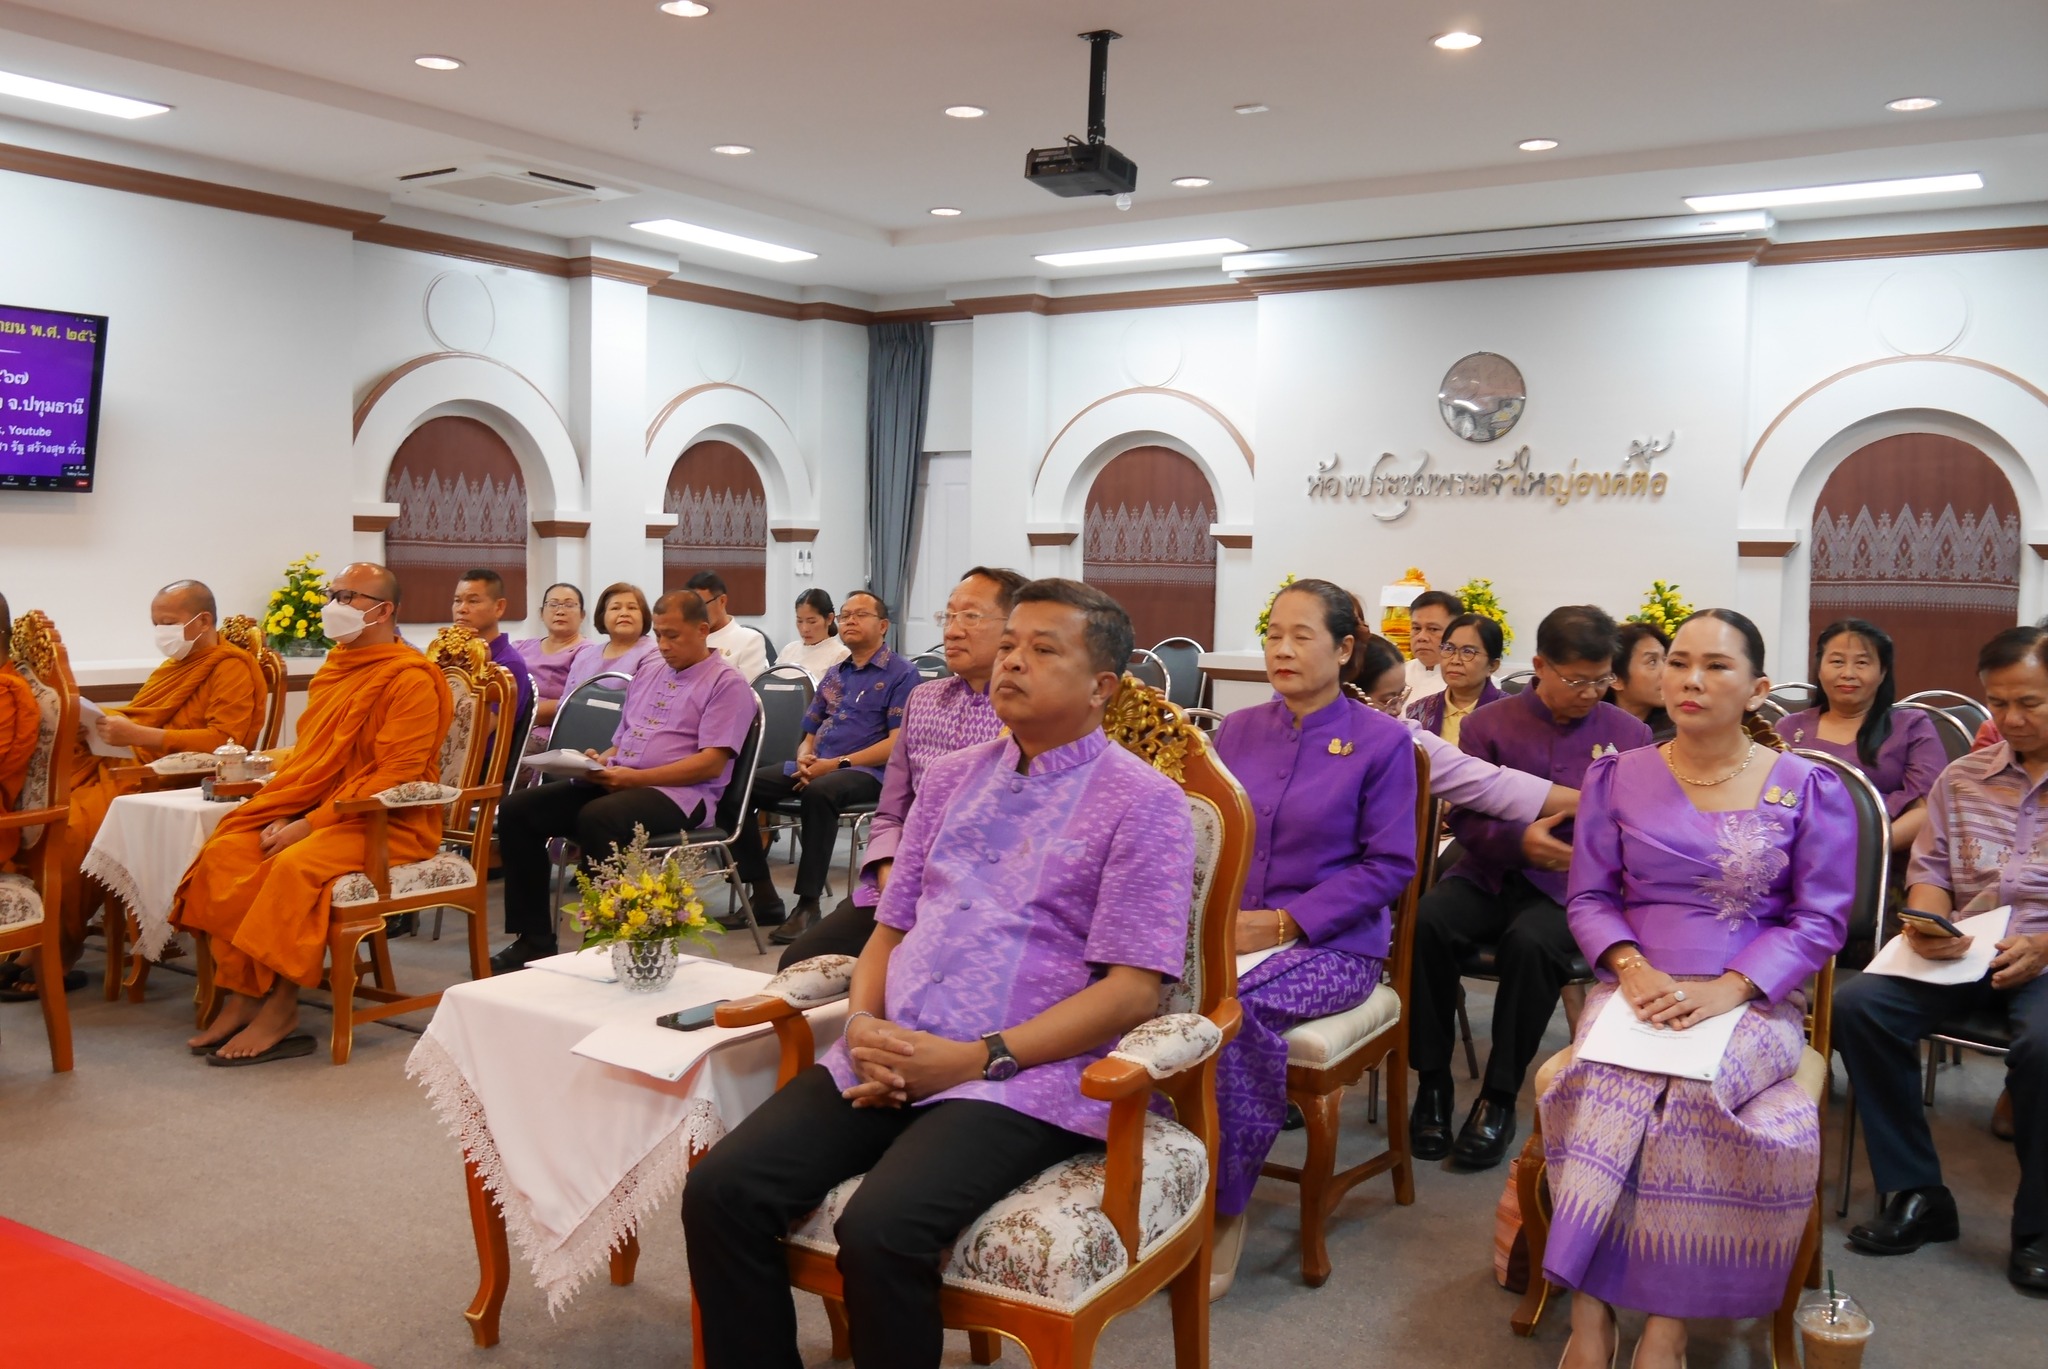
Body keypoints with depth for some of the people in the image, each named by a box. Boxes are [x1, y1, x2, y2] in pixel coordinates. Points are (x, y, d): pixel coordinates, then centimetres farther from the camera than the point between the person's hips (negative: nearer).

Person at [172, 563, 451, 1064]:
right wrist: (283, 817, -2)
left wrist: (312, 824, -20)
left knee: (295, 865, -31)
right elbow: (306, 759, 17)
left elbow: (394, 777, -18)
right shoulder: (334, 670, 16)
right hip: (311, 812, 8)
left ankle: (280, 1010, -19)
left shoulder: (411, 679, -12)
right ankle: (242, 996, -11)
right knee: (225, 851, -12)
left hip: (386, 823, -8)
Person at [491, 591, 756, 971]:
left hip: (679, 795, -8)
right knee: (517, 808, -9)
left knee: (596, 818, -36)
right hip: (617, 783, 8)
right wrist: (601, 762, 0)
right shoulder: (646, 676, 23)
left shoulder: (726, 684, -1)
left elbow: (711, 764, -12)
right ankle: (534, 939, -6)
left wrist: (633, 777, -17)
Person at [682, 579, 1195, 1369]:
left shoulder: (1142, 802, -3)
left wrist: (975, 1058, -16)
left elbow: (1131, 991, -9)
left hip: (1025, 1078, -5)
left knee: (879, 1230, -29)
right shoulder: (950, 778, 16)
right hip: (890, 1057, 6)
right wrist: (865, 1024, -4)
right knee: (720, 1191, -14)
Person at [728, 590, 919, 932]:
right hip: (817, 766, 7)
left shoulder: (901, 673, 2)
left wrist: (837, 763, -16)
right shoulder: (834, 675, 23)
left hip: (867, 773, -7)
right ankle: (763, 896, -10)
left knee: (820, 791, -39)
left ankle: (808, 905, -32)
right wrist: (804, 759, -1)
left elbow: (898, 744, -9)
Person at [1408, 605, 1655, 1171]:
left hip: (1568, 888, -1)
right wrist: (1518, 840, -17)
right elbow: (1463, 816, 2)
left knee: (1532, 943, -36)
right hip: (1489, 875, 1)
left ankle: (1499, 1098, -17)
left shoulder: (1629, 733, 9)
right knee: (1427, 921, -30)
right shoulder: (1489, 723, 7)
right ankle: (1432, 1082, -11)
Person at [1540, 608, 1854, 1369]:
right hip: (1635, 995, 1)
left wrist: (1726, 990, -14)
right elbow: (1589, 897, 9)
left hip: (1754, 1002, -1)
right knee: (1614, 1081, -33)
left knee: (1688, 1089, -34)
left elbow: (1820, 919, 1)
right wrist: (1630, 968, -12)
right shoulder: (1616, 777, 9)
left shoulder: (1808, 789, 5)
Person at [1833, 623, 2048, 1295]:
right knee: (1855, 1004, -21)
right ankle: (1916, 1195, -8)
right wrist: (1926, 926, -7)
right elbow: (1930, 869, 16)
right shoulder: (1961, 779, 16)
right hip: (1963, 956, 4)